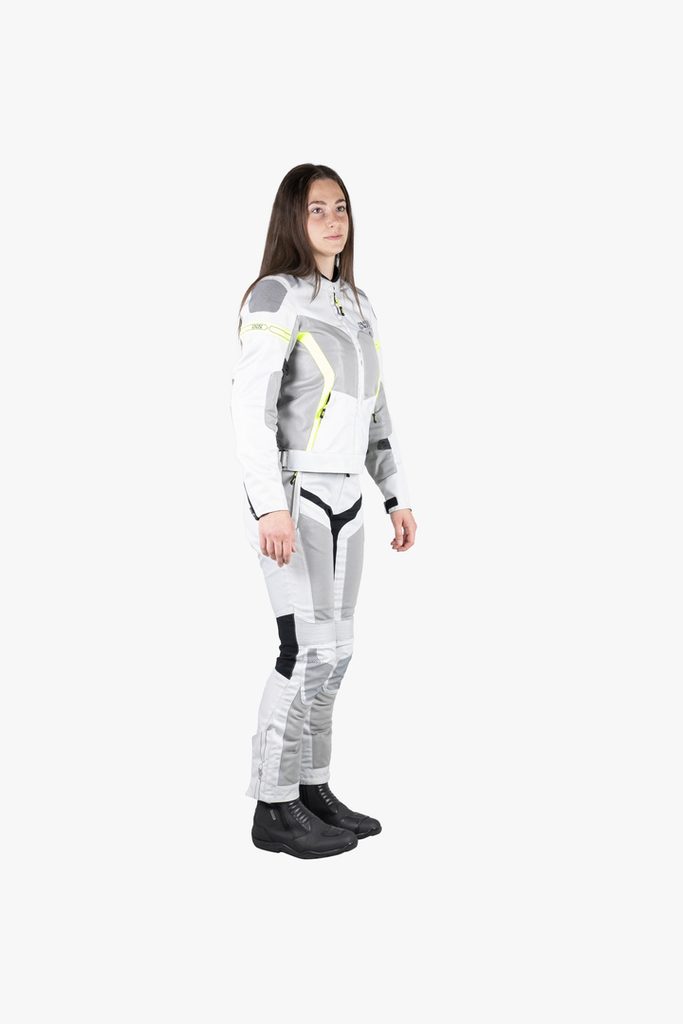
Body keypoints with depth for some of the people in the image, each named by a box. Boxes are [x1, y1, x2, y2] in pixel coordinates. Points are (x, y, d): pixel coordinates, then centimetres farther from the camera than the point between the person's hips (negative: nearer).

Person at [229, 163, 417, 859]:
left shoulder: (355, 304, 14)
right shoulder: (275, 295, -12)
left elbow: (374, 411, 18)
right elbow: (250, 405, -19)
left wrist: (398, 497, 14)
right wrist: (271, 506, -27)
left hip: (341, 496, 8)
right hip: (290, 493, -8)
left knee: (331, 649, 9)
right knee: (309, 651, -11)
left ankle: (312, 791, 20)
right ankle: (274, 810, -1)